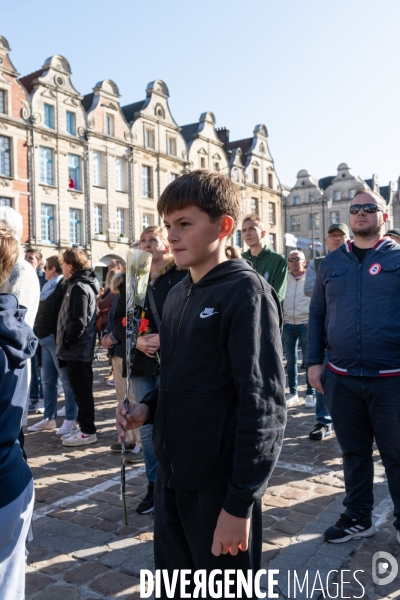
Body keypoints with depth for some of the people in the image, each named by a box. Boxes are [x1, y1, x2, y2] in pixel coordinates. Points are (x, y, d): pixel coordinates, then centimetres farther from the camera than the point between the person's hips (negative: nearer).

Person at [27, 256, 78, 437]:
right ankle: (49, 418, 22)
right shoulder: (48, 287, 18)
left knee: (66, 380, -1)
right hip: (45, 338, 10)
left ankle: (71, 419, 6)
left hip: (56, 338, -9)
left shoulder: (64, 286, -10)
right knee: (47, 381, 13)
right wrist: (38, 333, 16)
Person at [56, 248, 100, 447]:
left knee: (82, 391, -1)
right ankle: (85, 428, 25)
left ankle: (87, 431, 8)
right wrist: (67, 342, 15)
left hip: (77, 349, -10)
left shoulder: (79, 287, -17)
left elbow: (78, 322, -23)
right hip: (79, 348, 10)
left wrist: (65, 342, -11)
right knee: (81, 391, 15)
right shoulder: (81, 284, 14)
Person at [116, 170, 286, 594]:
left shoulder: (245, 292, -15)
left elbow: (263, 404, -19)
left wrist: (240, 503, -18)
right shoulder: (177, 295, 8)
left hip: (219, 485, -7)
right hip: (170, 475, 7)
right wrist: (148, 407, -1)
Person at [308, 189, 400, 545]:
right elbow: (317, 314, 10)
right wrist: (314, 361, 4)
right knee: (353, 452, 17)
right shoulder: (332, 262, 8)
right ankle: (358, 517, 34)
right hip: (341, 378, 3)